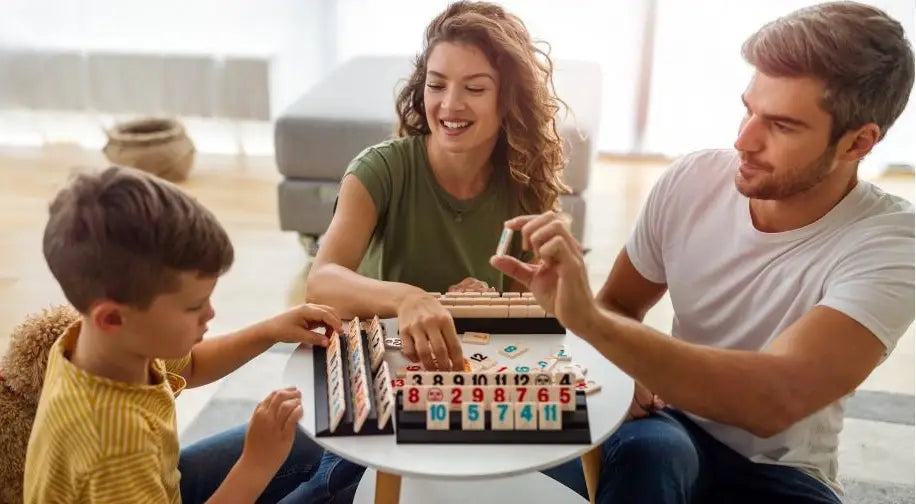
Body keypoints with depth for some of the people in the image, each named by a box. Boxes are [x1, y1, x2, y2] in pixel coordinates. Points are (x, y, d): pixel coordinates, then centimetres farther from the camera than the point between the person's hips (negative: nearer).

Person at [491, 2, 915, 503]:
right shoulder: (691, 182, -10)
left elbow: (775, 399, -33)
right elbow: (615, 308, 3)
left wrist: (590, 322, -41)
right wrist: (620, 366, -19)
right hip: (673, 427, 2)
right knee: (645, 449, -31)